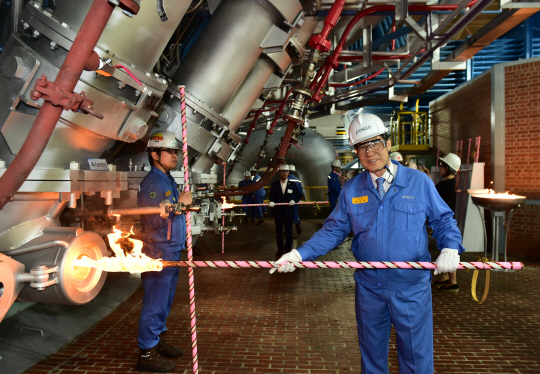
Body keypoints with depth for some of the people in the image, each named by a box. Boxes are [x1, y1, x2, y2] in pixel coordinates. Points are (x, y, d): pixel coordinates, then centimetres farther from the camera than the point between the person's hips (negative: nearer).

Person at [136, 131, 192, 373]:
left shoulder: (168, 180, 15)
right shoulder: (152, 183, -16)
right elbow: (154, 221, -24)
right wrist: (179, 203, -23)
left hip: (172, 250, 10)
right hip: (158, 252, -10)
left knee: (165, 300, 18)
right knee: (155, 302, -2)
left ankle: (158, 341, 32)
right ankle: (147, 353, 10)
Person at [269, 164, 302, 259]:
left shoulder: (293, 184, 5)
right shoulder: (274, 185, 4)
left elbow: (299, 194, 11)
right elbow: (272, 196, -4)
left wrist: (294, 200, -8)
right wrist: (272, 202, -25)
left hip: (289, 211, 0)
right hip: (278, 211, 0)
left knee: (289, 231, 5)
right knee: (279, 231, 5)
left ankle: (288, 249, 16)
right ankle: (280, 249, 14)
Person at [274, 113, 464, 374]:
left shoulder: (419, 182, -4)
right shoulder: (350, 191, 1)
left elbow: (443, 220, 3)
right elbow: (333, 231, 2)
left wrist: (450, 249, -16)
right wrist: (299, 254, -10)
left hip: (412, 287, -2)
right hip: (368, 286, 2)